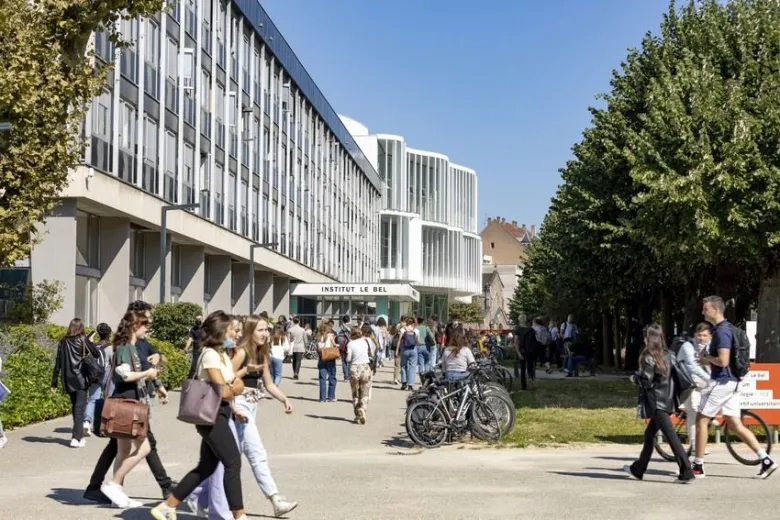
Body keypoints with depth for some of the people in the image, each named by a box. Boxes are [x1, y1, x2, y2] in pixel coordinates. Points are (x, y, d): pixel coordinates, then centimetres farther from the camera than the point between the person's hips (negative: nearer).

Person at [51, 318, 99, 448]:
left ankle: (79, 436, 22)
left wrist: (54, 383, 7)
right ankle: (76, 438, -11)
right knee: (80, 407, -3)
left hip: (68, 380, 4)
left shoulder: (63, 342, 5)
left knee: (74, 407, 16)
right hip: (80, 379, -4)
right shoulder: (83, 341, -5)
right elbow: (96, 354, 0)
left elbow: (58, 363, 5)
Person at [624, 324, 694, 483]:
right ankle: (638, 470, 28)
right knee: (649, 434, 18)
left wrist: (635, 377, 4)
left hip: (656, 402, -8)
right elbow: (676, 376, 10)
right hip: (668, 401, 8)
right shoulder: (670, 355, 8)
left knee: (671, 436, -10)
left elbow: (646, 382, -15)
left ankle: (686, 473, -14)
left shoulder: (649, 357, -12)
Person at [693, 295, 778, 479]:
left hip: (721, 382, -10)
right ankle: (766, 460, 6)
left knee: (701, 421, 0)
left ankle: (698, 467, 6)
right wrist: (708, 358, 10)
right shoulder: (726, 328, 14)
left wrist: (707, 357, -9)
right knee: (735, 424, 10)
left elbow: (723, 361, -26)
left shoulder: (721, 331, -17)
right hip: (730, 382, 10)